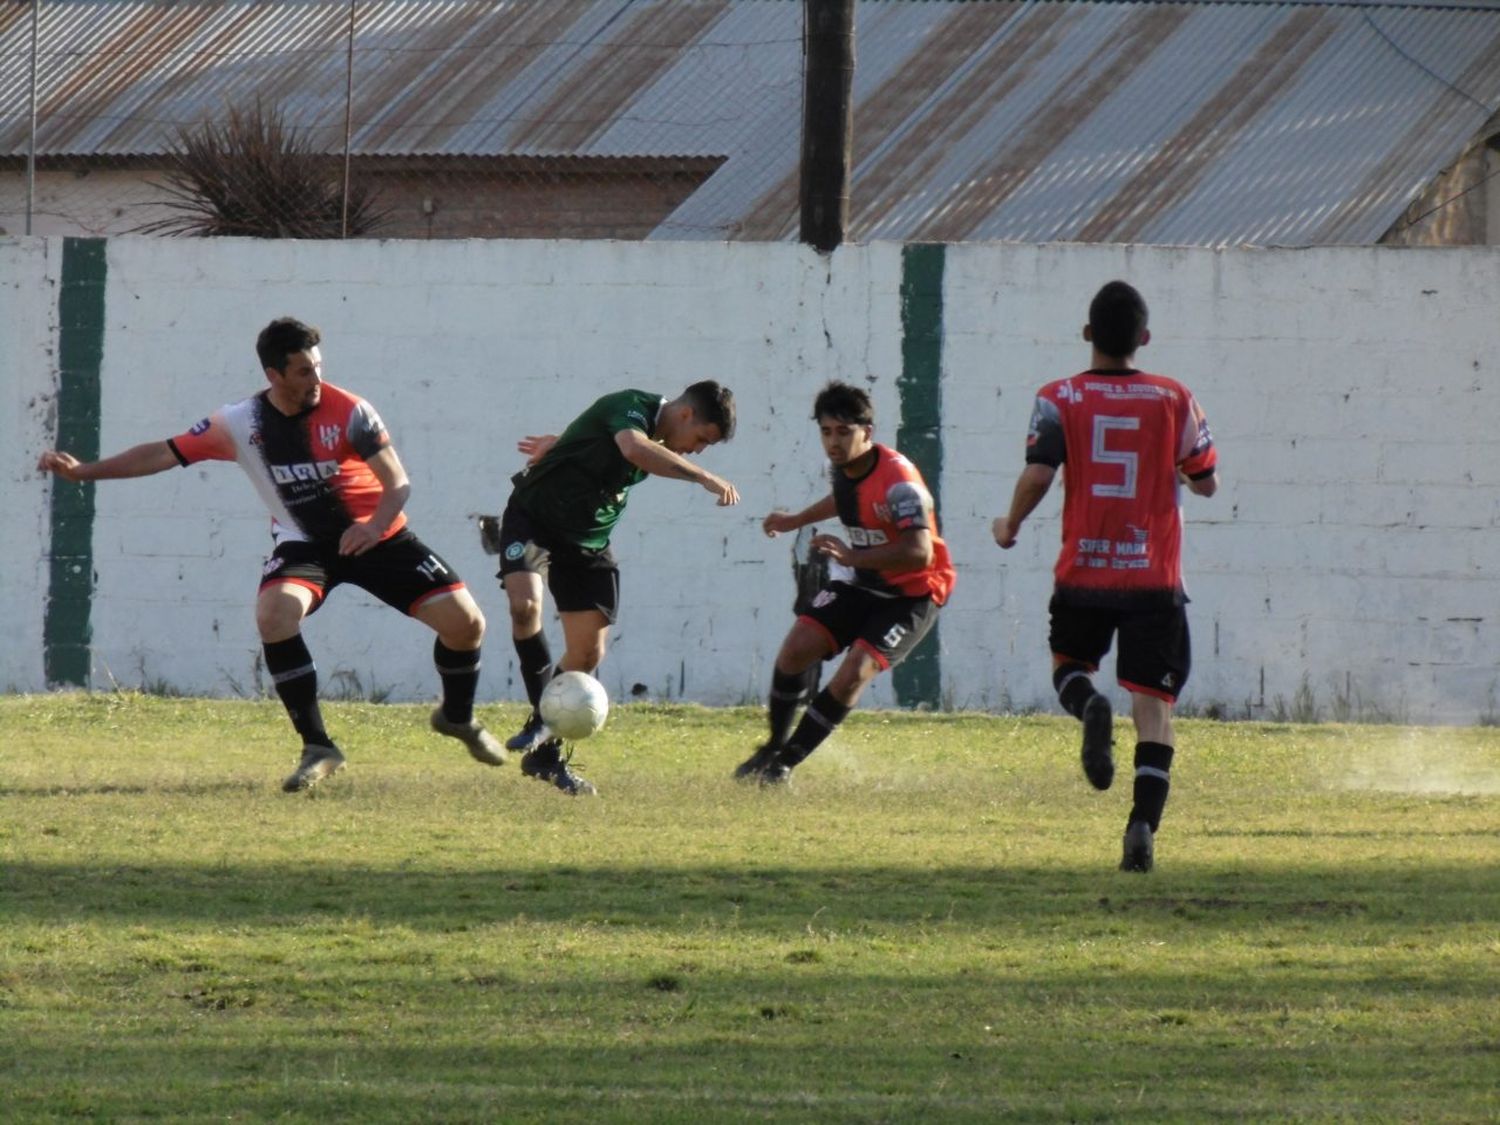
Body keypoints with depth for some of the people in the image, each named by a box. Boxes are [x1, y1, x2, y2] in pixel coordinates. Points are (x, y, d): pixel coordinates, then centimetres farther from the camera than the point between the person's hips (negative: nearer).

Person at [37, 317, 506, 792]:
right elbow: (166, 453, -8)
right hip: (304, 543, 0)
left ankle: (458, 717, 25)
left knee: (465, 622, -9)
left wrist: (376, 525, -39)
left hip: (376, 537, 0)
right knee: (274, 613, -31)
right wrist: (82, 470, -15)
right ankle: (317, 748, -19)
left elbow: (398, 483, -18)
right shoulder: (240, 424, -12)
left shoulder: (348, 412, -18)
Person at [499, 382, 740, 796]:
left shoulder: (660, 437, 3)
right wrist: (704, 478, -49)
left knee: (588, 652, -1)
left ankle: (544, 754, 8)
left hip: (587, 542, 8)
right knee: (525, 603, -32)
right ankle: (543, 716, -22)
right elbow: (634, 448, -46)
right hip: (533, 520, -8)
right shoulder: (630, 406, -23)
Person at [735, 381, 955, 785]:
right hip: (861, 583, 7)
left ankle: (785, 764, -8)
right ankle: (774, 747, 9)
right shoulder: (841, 467, -2)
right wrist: (796, 520, 28)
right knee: (798, 646, -9)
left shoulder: (898, 481, -28)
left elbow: (920, 553, -37)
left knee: (856, 671, -19)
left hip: (912, 593, -7)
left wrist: (853, 557, -44)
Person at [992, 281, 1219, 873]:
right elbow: (1207, 482, 7)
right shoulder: (1175, 400, 1)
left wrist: (1010, 526, 4)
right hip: (1154, 576, 0)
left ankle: (1088, 705, -11)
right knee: (1153, 704, 2)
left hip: (1083, 574, 0)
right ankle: (1143, 825, -14)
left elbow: (1038, 473, -14)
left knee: (1069, 664, 25)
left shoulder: (1059, 399, -2)